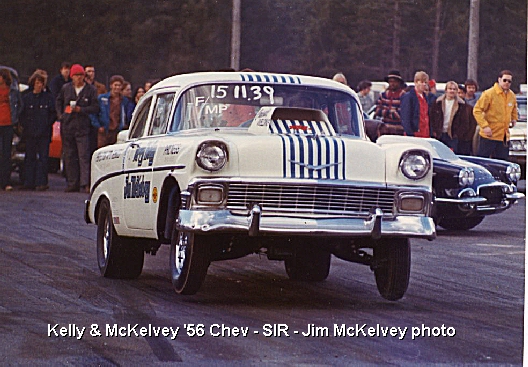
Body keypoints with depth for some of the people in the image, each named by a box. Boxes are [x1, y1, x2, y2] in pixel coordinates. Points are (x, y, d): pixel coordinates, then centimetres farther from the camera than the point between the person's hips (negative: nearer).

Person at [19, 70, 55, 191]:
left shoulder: (48, 97, 3)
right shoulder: (26, 98, 9)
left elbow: (53, 113, 3)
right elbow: (21, 114, 11)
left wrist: (47, 124, -7)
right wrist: (24, 125, -1)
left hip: (44, 133, -2)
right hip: (30, 133, 2)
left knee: (42, 157, -3)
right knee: (30, 157, 4)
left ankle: (41, 182, -2)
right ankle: (29, 182, 7)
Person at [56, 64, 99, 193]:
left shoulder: (91, 90, -1)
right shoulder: (66, 88, 10)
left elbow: (95, 107, -4)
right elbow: (58, 101, 25)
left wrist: (81, 109, -14)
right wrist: (60, 114, 11)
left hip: (83, 128, -4)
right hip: (67, 127, 4)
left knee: (84, 156, -10)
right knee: (69, 157, 7)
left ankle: (85, 184, -13)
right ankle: (72, 183, 14)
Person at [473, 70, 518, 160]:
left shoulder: (512, 96, 9)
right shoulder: (489, 94, -11)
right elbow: (477, 110, -13)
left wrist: (514, 119, 18)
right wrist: (484, 126, -19)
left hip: (504, 136, 6)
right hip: (489, 135, -6)